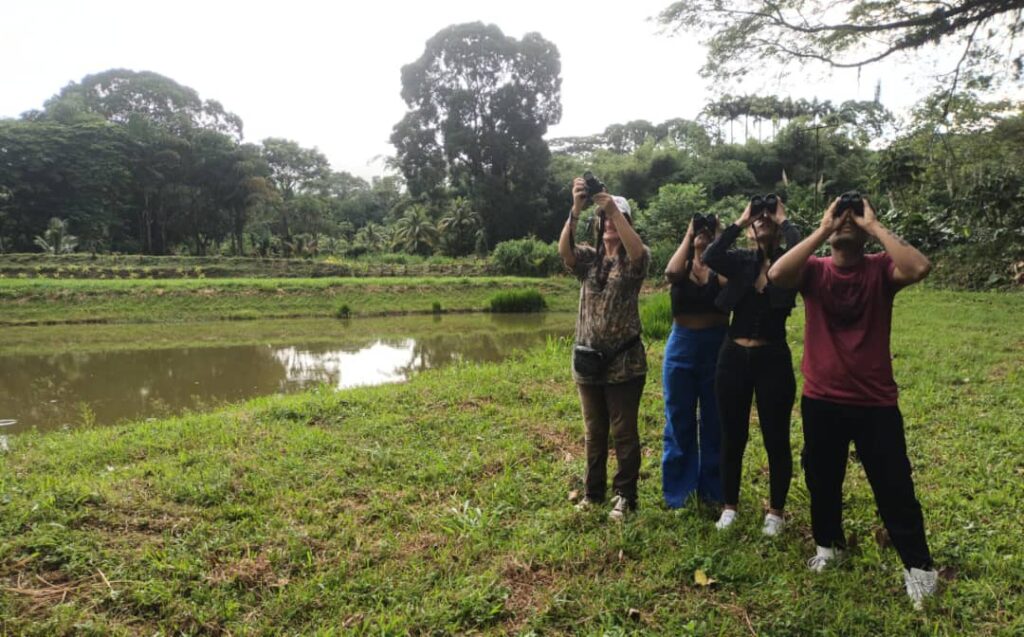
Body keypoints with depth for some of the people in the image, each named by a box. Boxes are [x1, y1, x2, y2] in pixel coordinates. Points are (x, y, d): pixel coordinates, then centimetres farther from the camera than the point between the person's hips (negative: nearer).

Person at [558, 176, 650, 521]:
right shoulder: (588, 258, 5)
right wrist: (576, 209, -29)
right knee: (594, 431, 16)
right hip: (587, 359, 4)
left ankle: (625, 496, 18)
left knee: (624, 432, 5)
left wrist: (614, 208, -32)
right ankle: (593, 491, 29)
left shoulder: (634, 261, -2)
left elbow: (637, 249, -27)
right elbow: (563, 249, -15)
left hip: (624, 362, -4)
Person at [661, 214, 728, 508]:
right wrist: (687, 236, -8)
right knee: (679, 420, 8)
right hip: (681, 347, 1)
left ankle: (713, 489, 24)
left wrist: (720, 238, -10)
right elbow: (671, 272, -20)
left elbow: (729, 280, -22)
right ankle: (679, 490, 21)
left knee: (714, 421, 9)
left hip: (717, 347, -1)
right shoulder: (683, 268, 5)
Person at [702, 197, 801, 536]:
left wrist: (783, 219, -7)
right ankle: (730, 506, 27)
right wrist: (738, 221, -7)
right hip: (734, 358, 2)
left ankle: (776, 512, 24)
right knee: (733, 437, 11)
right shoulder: (740, 262, 4)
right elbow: (709, 257, -15)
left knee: (776, 439, 7)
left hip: (773, 359, -2)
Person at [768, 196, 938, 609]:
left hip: (875, 401, -1)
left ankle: (918, 567, 25)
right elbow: (776, 274, -24)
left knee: (894, 486, 7)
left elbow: (919, 268, -26)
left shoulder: (881, 269, -4)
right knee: (822, 480, 18)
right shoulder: (813, 269, -2)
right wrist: (821, 230, -20)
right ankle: (827, 544, 39)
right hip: (821, 400, 2)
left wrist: (876, 226, -19)